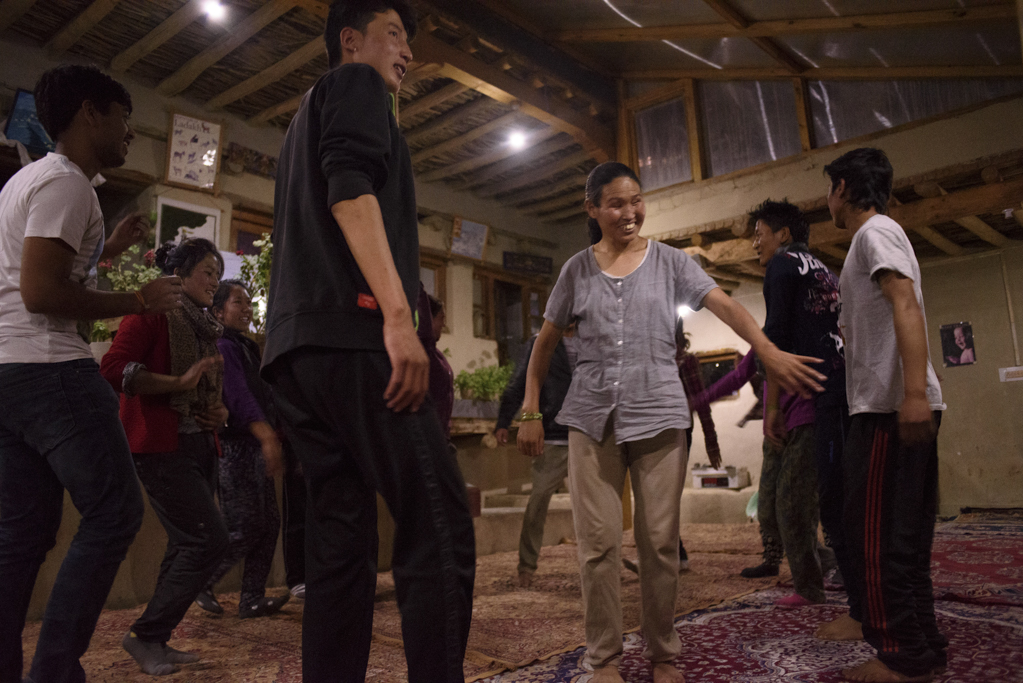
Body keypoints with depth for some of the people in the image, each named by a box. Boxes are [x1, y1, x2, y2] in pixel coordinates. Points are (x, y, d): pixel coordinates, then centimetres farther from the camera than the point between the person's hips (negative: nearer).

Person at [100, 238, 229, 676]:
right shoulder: (152, 313, -7)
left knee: (188, 545, 10)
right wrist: (180, 383, -24)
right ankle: (145, 634, 4)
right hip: (160, 446, -9)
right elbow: (113, 368, -19)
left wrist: (220, 413, 10)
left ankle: (155, 641, 22)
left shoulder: (204, 327, 18)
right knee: (209, 540, -12)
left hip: (198, 446, 9)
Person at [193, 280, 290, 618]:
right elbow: (238, 397, -24)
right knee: (243, 527, -6)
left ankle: (252, 600, 15)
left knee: (268, 524, 8)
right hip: (234, 447, -9)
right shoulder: (221, 347, -10)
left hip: (255, 447, 9)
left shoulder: (246, 347, 20)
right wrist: (267, 436, -35)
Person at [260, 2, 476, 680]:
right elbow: (350, 186, -12)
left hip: (295, 345, 10)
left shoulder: (310, 112, 36)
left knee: (341, 541, 7)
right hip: (352, 333, -10)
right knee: (441, 527, -11)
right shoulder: (356, 83, 9)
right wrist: (398, 314, -21)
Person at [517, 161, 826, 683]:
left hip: (658, 413, 0)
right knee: (598, 543, 0)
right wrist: (530, 411, 6)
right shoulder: (577, 270, 8)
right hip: (592, 416, 1)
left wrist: (768, 350, -26)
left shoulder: (669, 262, 6)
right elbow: (545, 344, 12)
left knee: (660, 542, 3)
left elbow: (724, 304, -8)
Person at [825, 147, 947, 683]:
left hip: (891, 407, -10)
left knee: (875, 532, -5)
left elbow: (907, 307, -20)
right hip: (898, 407, 10)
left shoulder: (875, 231, -5)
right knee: (902, 534, 13)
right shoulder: (875, 238, 24)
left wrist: (914, 393, -28)